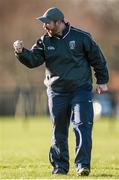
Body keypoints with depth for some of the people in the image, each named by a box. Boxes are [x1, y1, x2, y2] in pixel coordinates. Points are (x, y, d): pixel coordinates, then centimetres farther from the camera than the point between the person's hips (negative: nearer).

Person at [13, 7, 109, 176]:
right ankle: (60, 167, 18)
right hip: (57, 92, 3)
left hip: (81, 90, -3)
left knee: (82, 126, -14)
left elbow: (97, 59, 4)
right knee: (59, 132, 7)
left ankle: (83, 165, -14)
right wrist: (22, 52, -26)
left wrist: (102, 81, 7)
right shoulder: (45, 41, 3)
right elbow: (33, 60, -7)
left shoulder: (81, 37, -5)